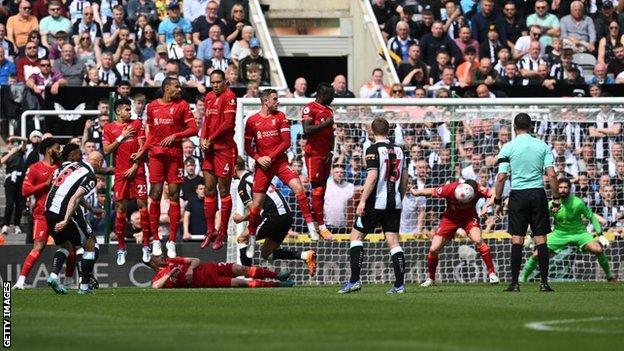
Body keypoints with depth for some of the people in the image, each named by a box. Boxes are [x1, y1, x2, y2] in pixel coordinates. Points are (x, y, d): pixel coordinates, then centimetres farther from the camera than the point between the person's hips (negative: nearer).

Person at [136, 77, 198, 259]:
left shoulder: (182, 105, 3)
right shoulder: (152, 106, 10)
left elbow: (193, 129, -2)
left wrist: (174, 136, -14)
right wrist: (141, 152, 11)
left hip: (175, 155, -1)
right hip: (156, 154, 2)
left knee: (174, 195, -3)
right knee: (155, 194, -2)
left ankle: (172, 241, 1)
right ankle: (155, 240, 3)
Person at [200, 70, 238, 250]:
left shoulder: (229, 96, -10)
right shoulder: (209, 97, 14)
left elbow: (228, 123, -16)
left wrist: (211, 139, -12)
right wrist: (202, 139, 1)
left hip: (225, 148, -8)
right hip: (210, 148, 8)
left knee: (223, 190, -2)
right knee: (209, 190, 8)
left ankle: (223, 232, 3)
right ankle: (210, 231, 14)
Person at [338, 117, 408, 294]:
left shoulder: (373, 150, -9)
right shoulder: (398, 150, 11)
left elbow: (373, 176, -18)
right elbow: (404, 178, 14)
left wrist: (362, 201, -17)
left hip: (376, 202, -6)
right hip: (394, 203, 6)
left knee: (356, 235, 3)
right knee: (393, 242, 5)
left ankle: (355, 280, -5)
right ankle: (399, 284, -1)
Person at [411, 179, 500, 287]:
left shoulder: (478, 190, -28)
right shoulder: (450, 189, -29)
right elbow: (431, 191, -14)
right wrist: (416, 192, -3)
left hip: (469, 217, -1)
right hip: (450, 218, 1)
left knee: (477, 240, -29)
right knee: (433, 249, -6)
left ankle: (491, 273, -17)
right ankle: (430, 279, 20)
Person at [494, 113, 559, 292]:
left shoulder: (508, 147, -1)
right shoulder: (543, 146, 4)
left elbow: (501, 177, -5)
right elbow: (551, 175, -2)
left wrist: (498, 201, 3)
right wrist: (556, 199, 4)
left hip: (518, 195, -1)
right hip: (538, 194, 1)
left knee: (517, 240, 1)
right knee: (541, 239, 3)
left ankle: (515, 283, -1)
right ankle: (544, 283, 1)